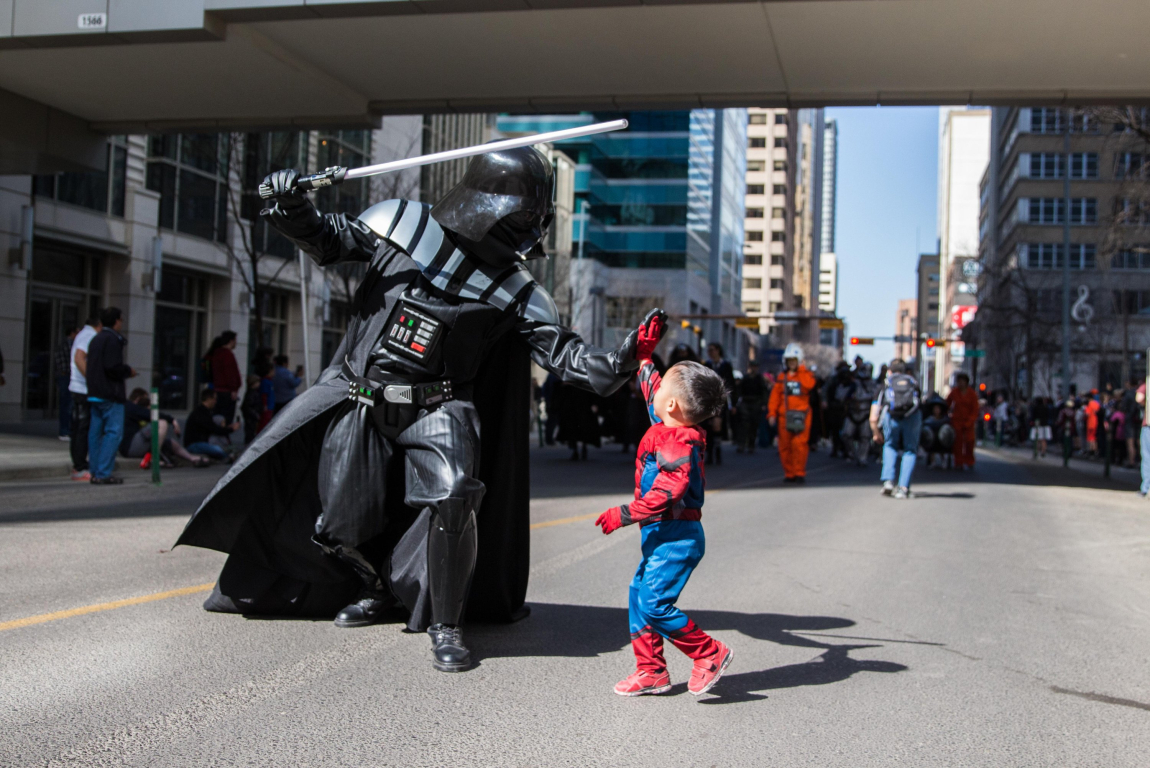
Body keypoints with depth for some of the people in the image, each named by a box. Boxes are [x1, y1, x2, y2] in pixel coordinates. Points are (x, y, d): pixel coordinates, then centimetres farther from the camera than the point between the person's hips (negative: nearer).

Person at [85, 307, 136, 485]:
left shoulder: (96, 339, 17)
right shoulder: (112, 339, -12)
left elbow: (90, 366, 18)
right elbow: (113, 367, -21)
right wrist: (128, 371, -3)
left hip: (94, 394, 9)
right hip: (110, 394, -9)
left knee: (96, 432, 10)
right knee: (114, 432, -7)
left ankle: (95, 472, 14)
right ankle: (103, 473, -11)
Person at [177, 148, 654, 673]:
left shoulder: (515, 292, -2)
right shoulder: (400, 223, -2)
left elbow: (562, 351, -7)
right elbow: (328, 240, 9)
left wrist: (615, 365, -24)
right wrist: (291, 207, -9)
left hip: (435, 409, -1)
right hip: (358, 401, 1)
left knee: (451, 498, -27)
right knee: (340, 526, 4)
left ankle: (445, 624, -6)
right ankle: (378, 588, 39)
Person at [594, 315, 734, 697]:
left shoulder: (678, 444, -20)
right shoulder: (667, 428, 9)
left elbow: (668, 494, -27)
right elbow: (650, 387, 26)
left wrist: (626, 515, -26)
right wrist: (644, 353, 30)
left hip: (677, 539, -10)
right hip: (663, 537, 10)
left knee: (654, 603, -12)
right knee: (639, 595, 10)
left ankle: (709, 654, 1)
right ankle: (651, 671, 17)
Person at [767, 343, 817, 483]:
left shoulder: (806, 375, 7)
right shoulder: (781, 377, 14)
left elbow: (808, 385, -17)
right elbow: (774, 396, 9)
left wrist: (801, 370, -8)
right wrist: (772, 413, -1)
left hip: (801, 415, -3)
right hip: (784, 416, 3)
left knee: (799, 444, -14)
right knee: (785, 446, 2)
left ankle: (799, 473, -6)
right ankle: (789, 474, 10)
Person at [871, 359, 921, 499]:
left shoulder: (885, 386, 29)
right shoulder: (913, 383, 32)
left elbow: (873, 419, 26)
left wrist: (877, 433, 42)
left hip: (891, 415, 0)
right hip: (913, 415, 0)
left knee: (890, 446, 24)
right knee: (910, 450, 15)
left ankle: (888, 481, 10)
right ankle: (903, 488, 4)